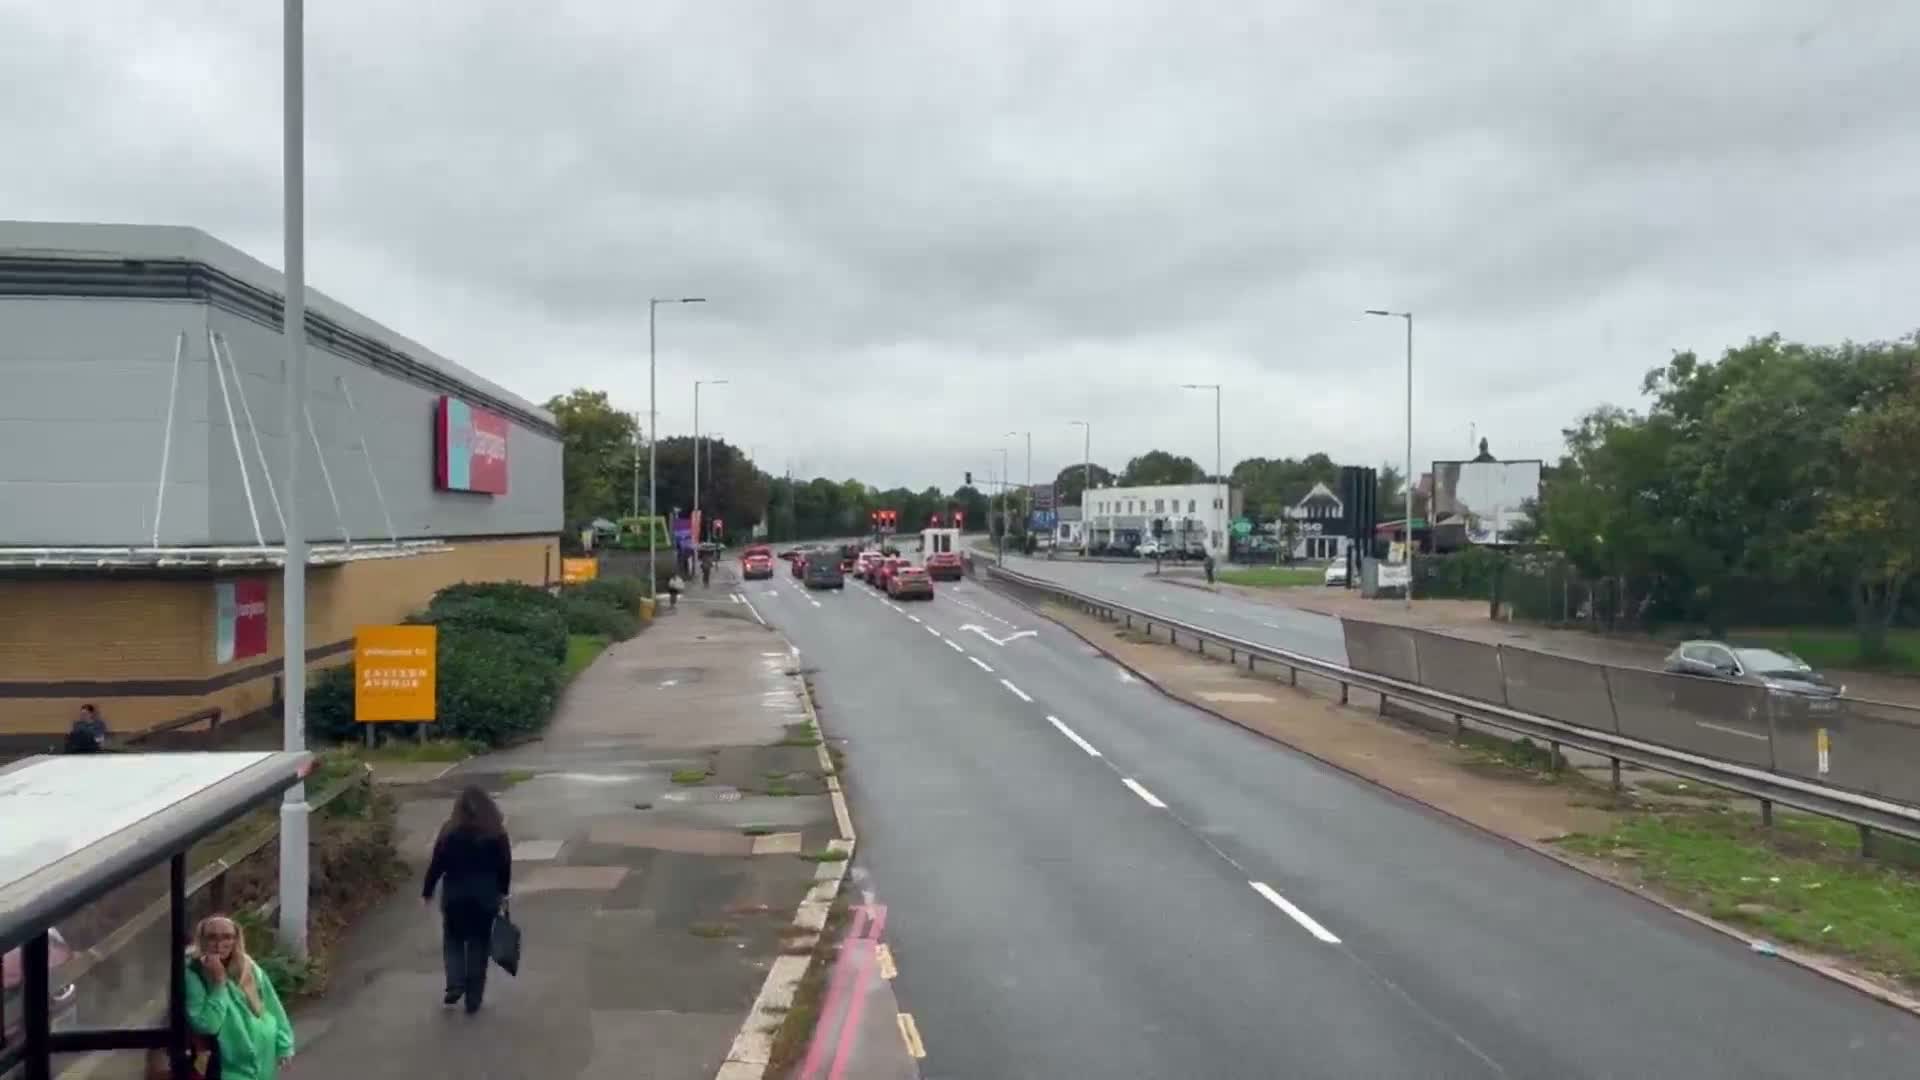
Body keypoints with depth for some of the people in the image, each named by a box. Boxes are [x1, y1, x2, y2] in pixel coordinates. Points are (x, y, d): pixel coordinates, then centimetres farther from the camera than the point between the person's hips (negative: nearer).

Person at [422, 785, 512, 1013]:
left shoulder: (451, 830, -7)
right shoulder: (496, 831, -3)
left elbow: (437, 864, -5)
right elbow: (505, 864, 1)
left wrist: (427, 892, 7)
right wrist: (503, 891, 15)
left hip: (455, 894, -1)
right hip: (486, 895, 1)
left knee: (453, 939, 18)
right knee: (479, 944, 10)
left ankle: (455, 985, 1)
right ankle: (473, 999, 11)